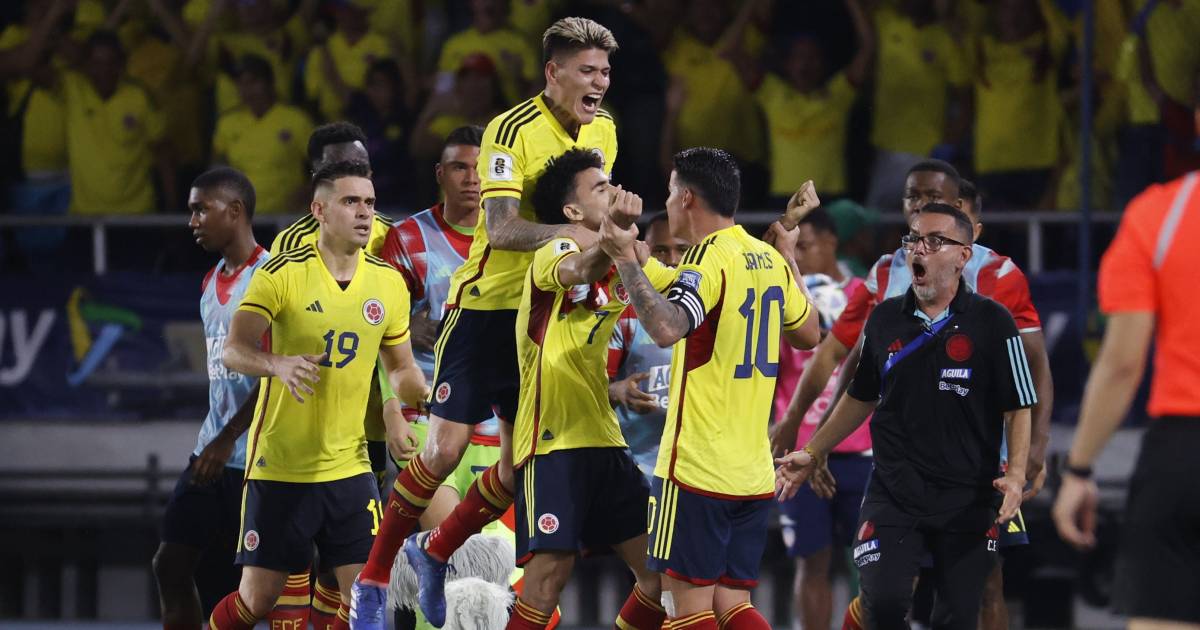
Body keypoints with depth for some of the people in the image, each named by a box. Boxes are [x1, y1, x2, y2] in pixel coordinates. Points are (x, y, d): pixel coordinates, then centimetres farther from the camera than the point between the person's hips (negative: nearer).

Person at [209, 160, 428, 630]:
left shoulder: (388, 283, 5)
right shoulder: (282, 274, -9)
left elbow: (401, 367, 17)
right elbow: (234, 352, -17)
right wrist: (278, 364, -38)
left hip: (349, 466, 4)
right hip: (279, 467, -4)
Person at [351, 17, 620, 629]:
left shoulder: (604, 132, 4)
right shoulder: (512, 131, -17)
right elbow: (501, 229, -26)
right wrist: (571, 232, -37)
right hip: (485, 303, -6)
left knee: (522, 463, 4)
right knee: (444, 449, -9)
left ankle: (435, 553, 28)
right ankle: (372, 578, 5)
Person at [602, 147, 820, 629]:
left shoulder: (710, 257, -14)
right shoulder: (769, 260, 10)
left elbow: (667, 328, -32)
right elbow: (809, 334, 26)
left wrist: (626, 260, -27)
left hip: (697, 469, -8)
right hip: (754, 474, 8)